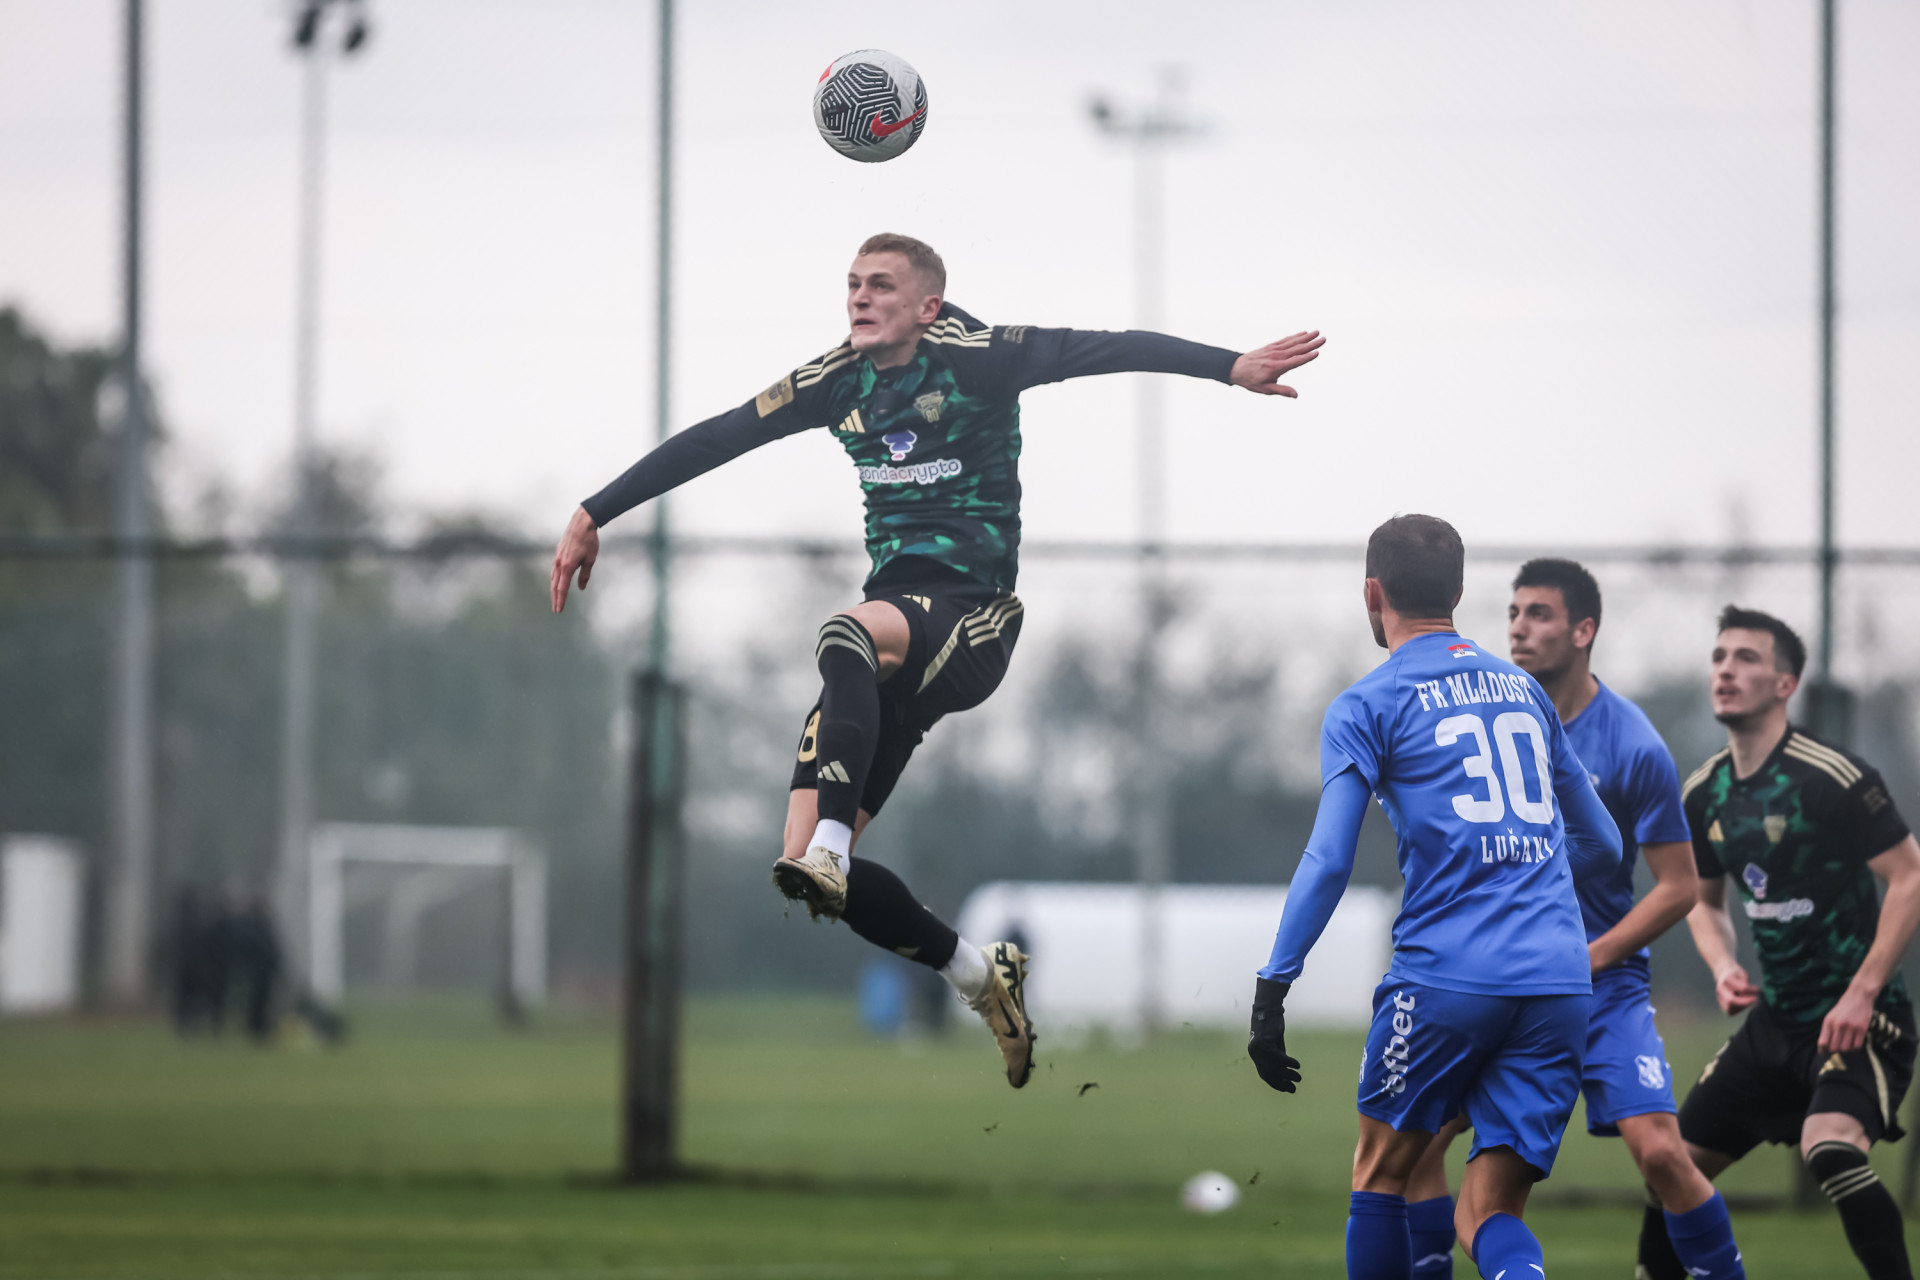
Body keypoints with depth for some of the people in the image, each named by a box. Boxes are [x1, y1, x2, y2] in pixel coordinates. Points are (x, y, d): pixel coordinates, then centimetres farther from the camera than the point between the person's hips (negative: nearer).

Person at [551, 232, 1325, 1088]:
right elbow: (711, 442, 16)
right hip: (893, 632, 6)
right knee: (805, 869, -6)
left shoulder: (973, 357, -5)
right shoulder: (837, 381, 10)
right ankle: (979, 975, 13)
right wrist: (592, 516, 18)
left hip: (970, 621, -6)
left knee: (850, 634, -41)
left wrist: (1231, 366, -26)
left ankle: (828, 851, -53)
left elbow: (1110, 350, -14)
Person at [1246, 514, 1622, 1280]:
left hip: (1445, 977, -4)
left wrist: (1272, 989, -3)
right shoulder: (1523, 690, 20)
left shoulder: (1367, 707, 4)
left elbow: (1327, 863, -5)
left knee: (1381, 1171, 17)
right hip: (1561, 981, 4)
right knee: (1488, 1214, 2)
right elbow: (1602, 847, 26)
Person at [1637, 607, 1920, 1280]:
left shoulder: (1833, 776, -15)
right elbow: (1704, 900, 22)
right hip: (1777, 1017, 7)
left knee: (1831, 1147, -33)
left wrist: (1862, 993, -20)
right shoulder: (1702, 794, 6)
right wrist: (1724, 966, 0)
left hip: (1858, 1017, -7)